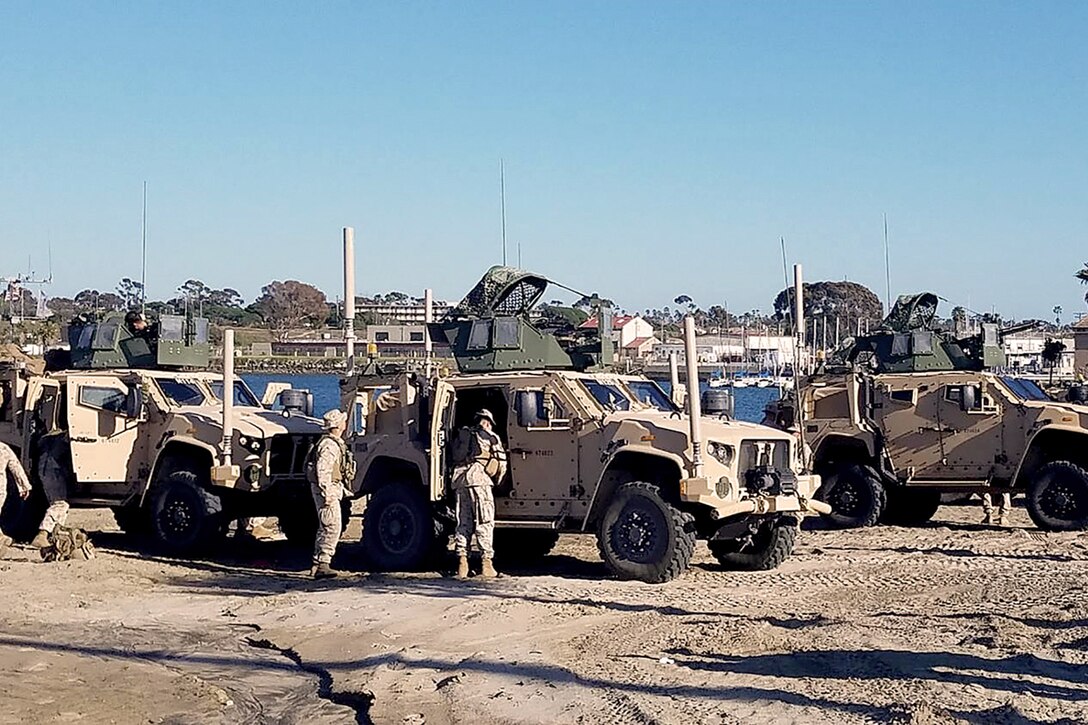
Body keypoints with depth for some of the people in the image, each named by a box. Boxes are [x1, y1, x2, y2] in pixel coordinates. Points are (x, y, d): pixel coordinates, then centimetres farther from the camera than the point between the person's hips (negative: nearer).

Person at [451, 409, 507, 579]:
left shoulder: (462, 435, 25)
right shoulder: (491, 437, 11)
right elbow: (501, 463, 10)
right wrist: (496, 481, 25)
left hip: (459, 480, 5)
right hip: (478, 479, -5)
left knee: (463, 523, 10)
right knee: (485, 522, -2)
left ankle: (462, 562, 1)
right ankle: (486, 563, -7)